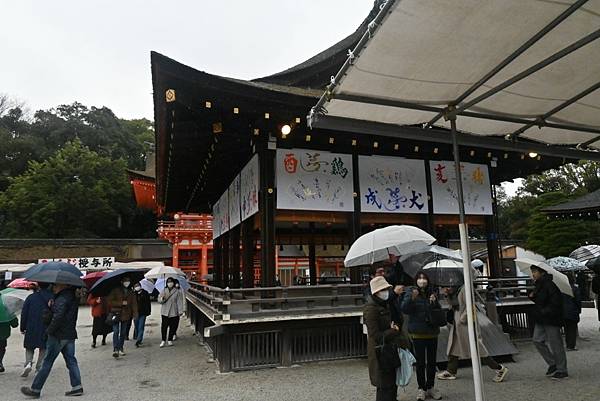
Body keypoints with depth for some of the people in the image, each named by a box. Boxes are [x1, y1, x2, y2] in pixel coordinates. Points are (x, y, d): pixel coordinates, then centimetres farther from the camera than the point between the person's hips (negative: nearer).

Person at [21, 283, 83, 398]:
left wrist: (49, 330, -11)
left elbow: (58, 317, -24)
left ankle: (35, 389, 15)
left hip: (58, 335, -8)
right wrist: (52, 305, 0)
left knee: (47, 362, 3)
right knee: (71, 360, 10)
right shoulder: (73, 295, 11)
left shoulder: (62, 299, -18)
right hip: (70, 334, 8)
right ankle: (77, 387, 9)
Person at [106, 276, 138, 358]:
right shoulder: (115, 290, -4)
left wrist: (135, 313, -5)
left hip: (126, 315, 4)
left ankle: (121, 349, 21)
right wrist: (121, 303, -16)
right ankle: (115, 349, -15)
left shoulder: (130, 292, 9)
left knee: (123, 332, 10)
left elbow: (134, 303, 6)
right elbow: (109, 301, -9)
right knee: (116, 332, -12)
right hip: (116, 314, -4)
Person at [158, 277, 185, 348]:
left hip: (174, 313, -1)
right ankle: (163, 340, 13)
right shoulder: (163, 291, 8)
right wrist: (162, 299, -18)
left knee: (173, 327, 4)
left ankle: (170, 340, 20)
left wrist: (180, 311, -9)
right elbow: (159, 300, 6)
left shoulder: (177, 292, -1)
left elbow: (179, 302, -3)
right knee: (164, 327, 0)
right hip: (164, 313, 1)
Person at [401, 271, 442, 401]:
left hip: (432, 333, 4)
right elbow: (404, 309, -20)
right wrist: (412, 298, -37)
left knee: (432, 362, 12)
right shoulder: (410, 293, -7)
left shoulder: (431, 294, 6)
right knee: (420, 362, 1)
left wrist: (434, 302, -13)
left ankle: (430, 387, 27)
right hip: (418, 333, -4)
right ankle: (421, 388, 14)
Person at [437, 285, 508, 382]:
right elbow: (452, 303, 17)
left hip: (465, 325, -10)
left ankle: (500, 369, 12)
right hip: (457, 325, 10)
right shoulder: (457, 291, 9)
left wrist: (462, 319, -19)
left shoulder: (465, 289, -19)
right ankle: (451, 371, 25)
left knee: (477, 349, -1)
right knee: (453, 348, 14)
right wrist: (449, 294, 0)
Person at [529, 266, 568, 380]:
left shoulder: (549, 285, -19)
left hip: (551, 320, -9)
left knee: (555, 344, 2)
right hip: (540, 320, 10)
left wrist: (543, 312, -22)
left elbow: (555, 303, -22)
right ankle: (552, 364, 23)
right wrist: (532, 296, 3)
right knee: (537, 340, 10)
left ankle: (562, 370, 17)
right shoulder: (539, 285, 11)